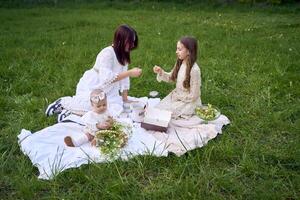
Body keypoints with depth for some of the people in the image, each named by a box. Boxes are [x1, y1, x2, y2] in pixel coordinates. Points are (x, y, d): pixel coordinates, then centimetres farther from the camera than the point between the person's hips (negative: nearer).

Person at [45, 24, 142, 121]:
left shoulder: (123, 54, 3)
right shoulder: (107, 53, -23)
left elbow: (123, 78, 5)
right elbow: (107, 79, -33)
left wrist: (125, 99, 2)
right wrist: (130, 73, -31)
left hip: (107, 91, 8)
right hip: (91, 88, -8)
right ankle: (64, 103, -3)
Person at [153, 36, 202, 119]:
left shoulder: (194, 70, -28)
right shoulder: (180, 63, -6)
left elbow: (193, 96, -22)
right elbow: (171, 77, 9)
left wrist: (177, 97, -12)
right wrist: (161, 72, -10)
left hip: (188, 101, -7)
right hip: (176, 95, 7)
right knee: (158, 109, 0)